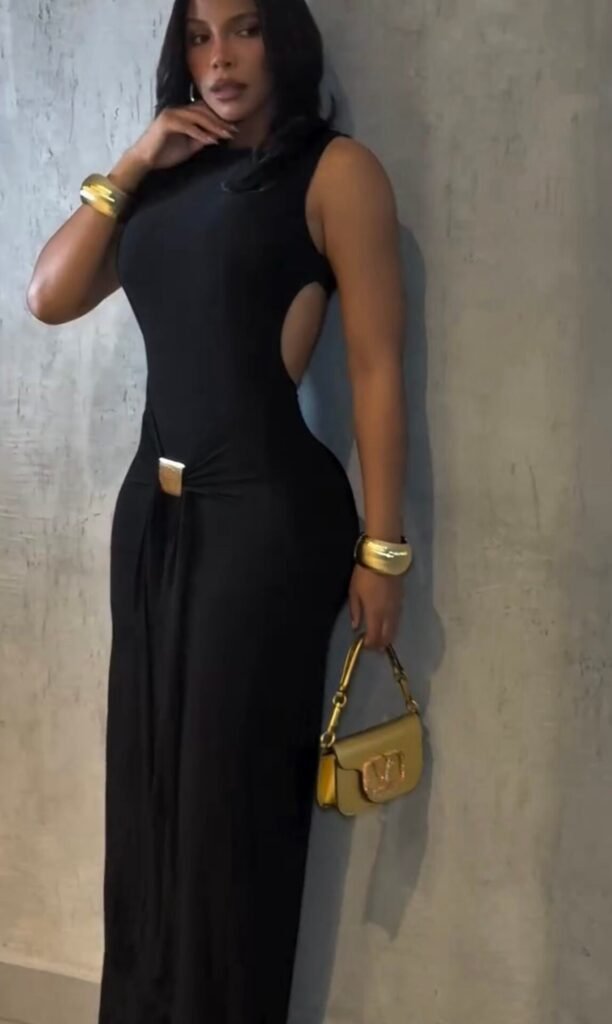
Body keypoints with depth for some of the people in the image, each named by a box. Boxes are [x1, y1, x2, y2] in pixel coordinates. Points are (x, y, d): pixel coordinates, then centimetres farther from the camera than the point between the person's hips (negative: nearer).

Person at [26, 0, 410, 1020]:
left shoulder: (334, 169, -5)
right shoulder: (169, 177, 13)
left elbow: (377, 367, -10)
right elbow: (48, 298, 8)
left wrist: (381, 549, -13)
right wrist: (129, 165, 1)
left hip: (267, 512, -6)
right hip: (152, 509, 6)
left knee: (229, 787, 6)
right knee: (146, 775, 16)